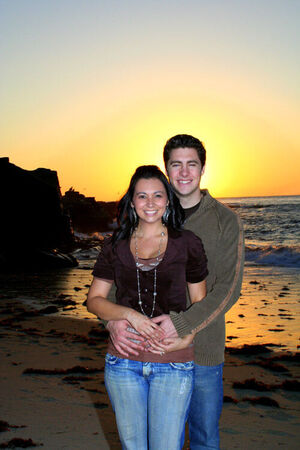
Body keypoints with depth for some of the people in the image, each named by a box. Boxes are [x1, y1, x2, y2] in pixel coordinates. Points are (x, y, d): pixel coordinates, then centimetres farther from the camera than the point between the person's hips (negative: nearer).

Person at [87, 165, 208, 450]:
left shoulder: (188, 244, 1)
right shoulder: (116, 246, 5)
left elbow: (200, 301, 7)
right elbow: (94, 300, 5)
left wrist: (187, 338, -10)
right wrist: (129, 314, -13)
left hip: (173, 364, -2)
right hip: (123, 361, 2)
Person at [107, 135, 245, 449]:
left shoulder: (225, 221, -4)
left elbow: (228, 288, -11)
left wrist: (181, 323, -24)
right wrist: (112, 320, -19)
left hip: (203, 348, -1)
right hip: (152, 346, 2)